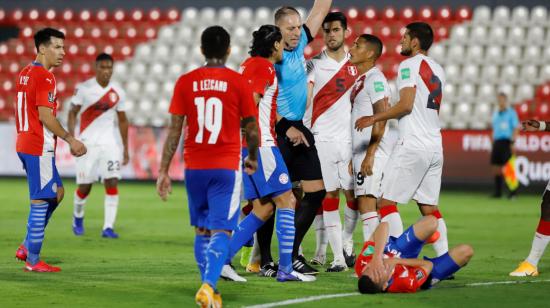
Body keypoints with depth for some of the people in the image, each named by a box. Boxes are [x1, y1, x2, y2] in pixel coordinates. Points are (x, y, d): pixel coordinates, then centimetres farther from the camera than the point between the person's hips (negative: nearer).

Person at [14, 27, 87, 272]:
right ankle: (33, 260, 1)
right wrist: (70, 140, -13)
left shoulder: (25, 74, 14)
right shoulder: (45, 77, -15)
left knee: (56, 193, 18)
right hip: (39, 148, -10)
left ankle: (27, 247, 17)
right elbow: (45, 116, -20)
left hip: (25, 144, 10)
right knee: (41, 201, -3)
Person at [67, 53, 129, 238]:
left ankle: (108, 227, -11)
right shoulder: (84, 89, -6)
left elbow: (122, 120, 13)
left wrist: (125, 148, 12)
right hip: (87, 143, -2)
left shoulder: (118, 92, 4)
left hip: (109, 143, 2)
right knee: (85, 186, 2)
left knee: (112, 183, -11)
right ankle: (78, 217, 32)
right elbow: (72, 113, -3)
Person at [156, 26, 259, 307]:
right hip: (226, 168, -3)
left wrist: (164, 171, 5)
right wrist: (252, 158, 22)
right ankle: (208, 285, -25)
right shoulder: (239, 83, -3)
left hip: (194, 167, 3)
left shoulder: (185, 82, 1)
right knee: (221, 231, -5)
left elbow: (174, 130, 0)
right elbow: (251, 129, 3)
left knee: (201, 230, 16)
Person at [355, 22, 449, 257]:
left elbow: (406, 105, -16)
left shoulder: (409, 65, -7)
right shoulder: (437, 69, 18)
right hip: (435, 147, 8)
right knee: (429, 207, 10)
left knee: (386, 201, -4)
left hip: (412, 145, -8)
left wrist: (374, 119, -8)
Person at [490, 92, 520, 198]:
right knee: (496, 167, 3)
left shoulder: (511, 112, -1)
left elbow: (516, 128, -5)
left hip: (506, 142, -6)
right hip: (496, 142, 6)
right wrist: (493, 142, 15)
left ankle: (513, 191, -6)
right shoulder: (496, 114, 18)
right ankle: (498, 192, 8)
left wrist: (512, 143, -14)